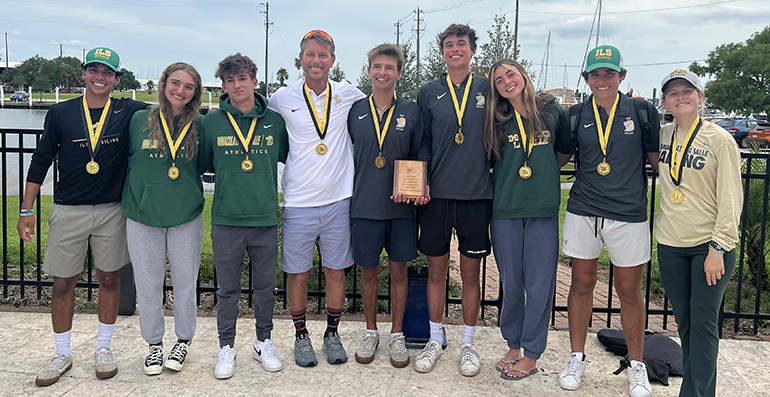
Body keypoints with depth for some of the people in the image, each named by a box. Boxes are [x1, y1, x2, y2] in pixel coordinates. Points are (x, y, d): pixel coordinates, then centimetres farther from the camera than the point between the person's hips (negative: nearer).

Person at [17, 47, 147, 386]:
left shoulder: (127, 112, 0)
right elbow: (40, 161, 4)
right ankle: (62, 355, 22)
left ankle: (103, 348, 25)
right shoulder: (61, 113, 0)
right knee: (63, 283, 6)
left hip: (111, 210, 0)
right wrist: (27, 211, 3)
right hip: (68, 211, 0)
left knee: (108, 279, 9)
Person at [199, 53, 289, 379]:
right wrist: (229, 175, 1)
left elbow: (288, 158, 13)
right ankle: (226, 347, 26)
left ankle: (264, 343, 30)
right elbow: (203, 164, 9)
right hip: (226, 219, -1)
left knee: (265, 286, 12)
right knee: (227, 288, 10)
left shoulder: (274, 121, 2)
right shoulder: (212, 122, 0)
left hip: (266, 219, 1)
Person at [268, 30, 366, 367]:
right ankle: (301, 335, 27)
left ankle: (332, 333, 29)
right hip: (298, 203, -1)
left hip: (338, 202, 1)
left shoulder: (347, 94, 3)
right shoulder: (283, 98, -1)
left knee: (336, 271, 10)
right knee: (298, 274, 8)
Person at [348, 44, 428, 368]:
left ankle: (397, 335, 24)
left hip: (401, 206, 0)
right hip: (365, 205, 1)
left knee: (398, 269, 8)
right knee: (368, 270, 10)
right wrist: (348, 193, 2)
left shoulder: (411, 111, 2)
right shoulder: (355, 111, 3)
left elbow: (418, 156, 6)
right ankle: (371, 332, 29)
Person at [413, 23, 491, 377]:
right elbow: (424, 142, 8)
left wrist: (498, 179, 2)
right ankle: (435, 339, 25)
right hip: (437, 193, 1)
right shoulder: (429, 92, 6)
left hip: (477, 194, -1)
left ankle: (468, 343, 22)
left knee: (470, 272, 8)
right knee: (436, 269, 9)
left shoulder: (488, 89, 4)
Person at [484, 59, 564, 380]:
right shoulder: (498, 121, 5)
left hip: (543, 210, -1)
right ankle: (513, 346, 24)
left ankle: (531, 355, 13)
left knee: (539, 284, 1)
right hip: (505, 211, 1)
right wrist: (506, 183, 3)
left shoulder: (551, 111, 4)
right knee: (511, 283, 9)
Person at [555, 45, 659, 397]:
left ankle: (636, 366, 26)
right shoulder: (575, 116, 5)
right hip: (582, 212, 1)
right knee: (582, 283, 10)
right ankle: (577, 358, 26)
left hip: (629, 215, -1)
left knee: (629, 290, 9)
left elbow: (658, 158, 7)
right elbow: (559, 158, 17)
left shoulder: (642, 112, 1)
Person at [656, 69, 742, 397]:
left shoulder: (720, 140, -8)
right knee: (684, 321, 11)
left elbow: (731, 199, -9)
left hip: (710, 245, -4)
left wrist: (718, 249, -14)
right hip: (671, 244, 5)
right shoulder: (662, 135, 5)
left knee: (704, 324, -1)